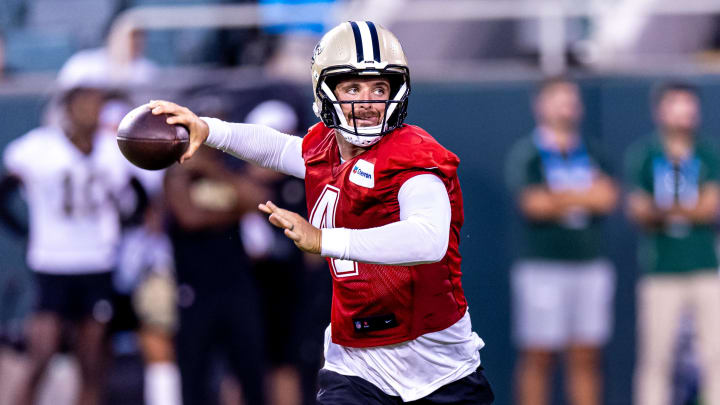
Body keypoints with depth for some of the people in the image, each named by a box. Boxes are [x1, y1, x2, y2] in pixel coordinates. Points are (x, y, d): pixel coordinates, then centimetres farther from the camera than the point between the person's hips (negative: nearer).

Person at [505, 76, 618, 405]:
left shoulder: (591, 153, 14)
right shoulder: (525, 153, 1)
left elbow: (607, 197, 0)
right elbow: (533, 205, -11)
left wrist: (560, 197, -9)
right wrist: (584, 198, -7)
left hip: (590, 264, 4)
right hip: (541, 265, -4)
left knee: (586, 357, 4)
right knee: (538, 356, -5)